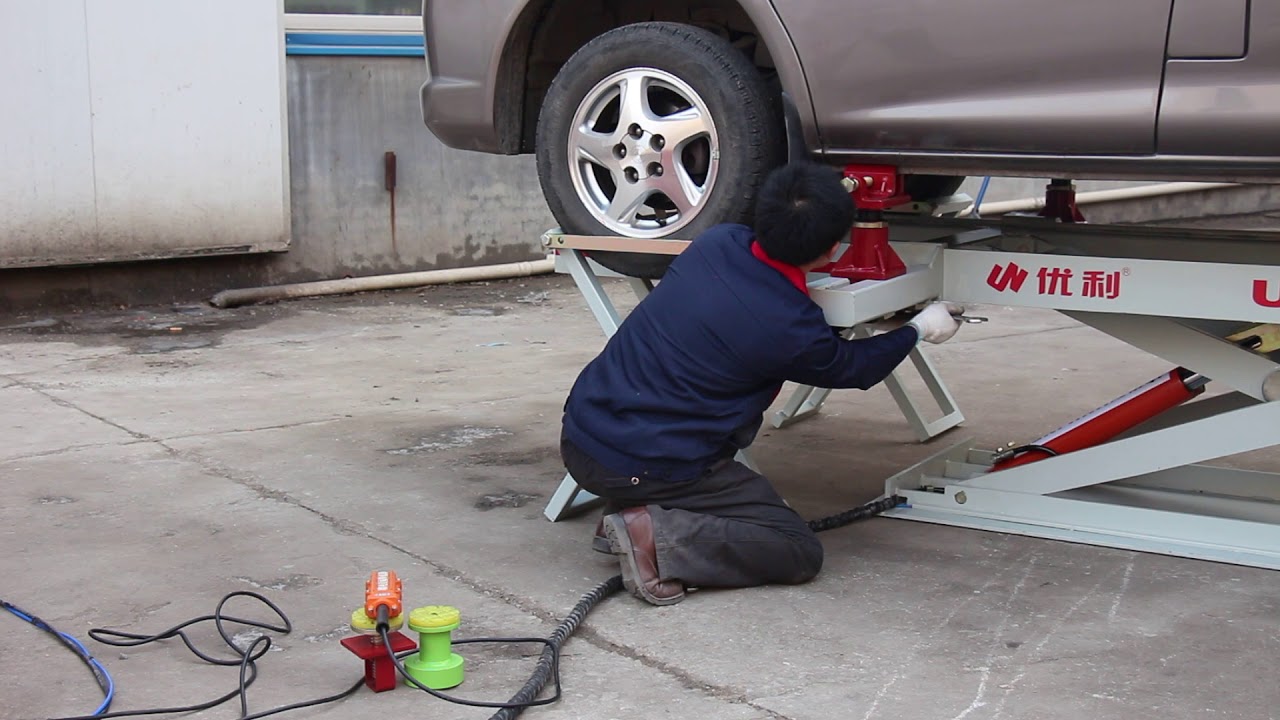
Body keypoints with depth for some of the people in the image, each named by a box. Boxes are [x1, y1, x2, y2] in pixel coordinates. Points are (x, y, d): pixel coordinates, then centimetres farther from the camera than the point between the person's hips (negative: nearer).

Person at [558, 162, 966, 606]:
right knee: (800, 553, 3)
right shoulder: (792, 328, -16)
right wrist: (919, 329, 24)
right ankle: (660, 537, -14)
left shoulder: (718, 242, -1)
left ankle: (625, 517, 18)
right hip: (651, 467, -7)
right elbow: (852, 368, 8)